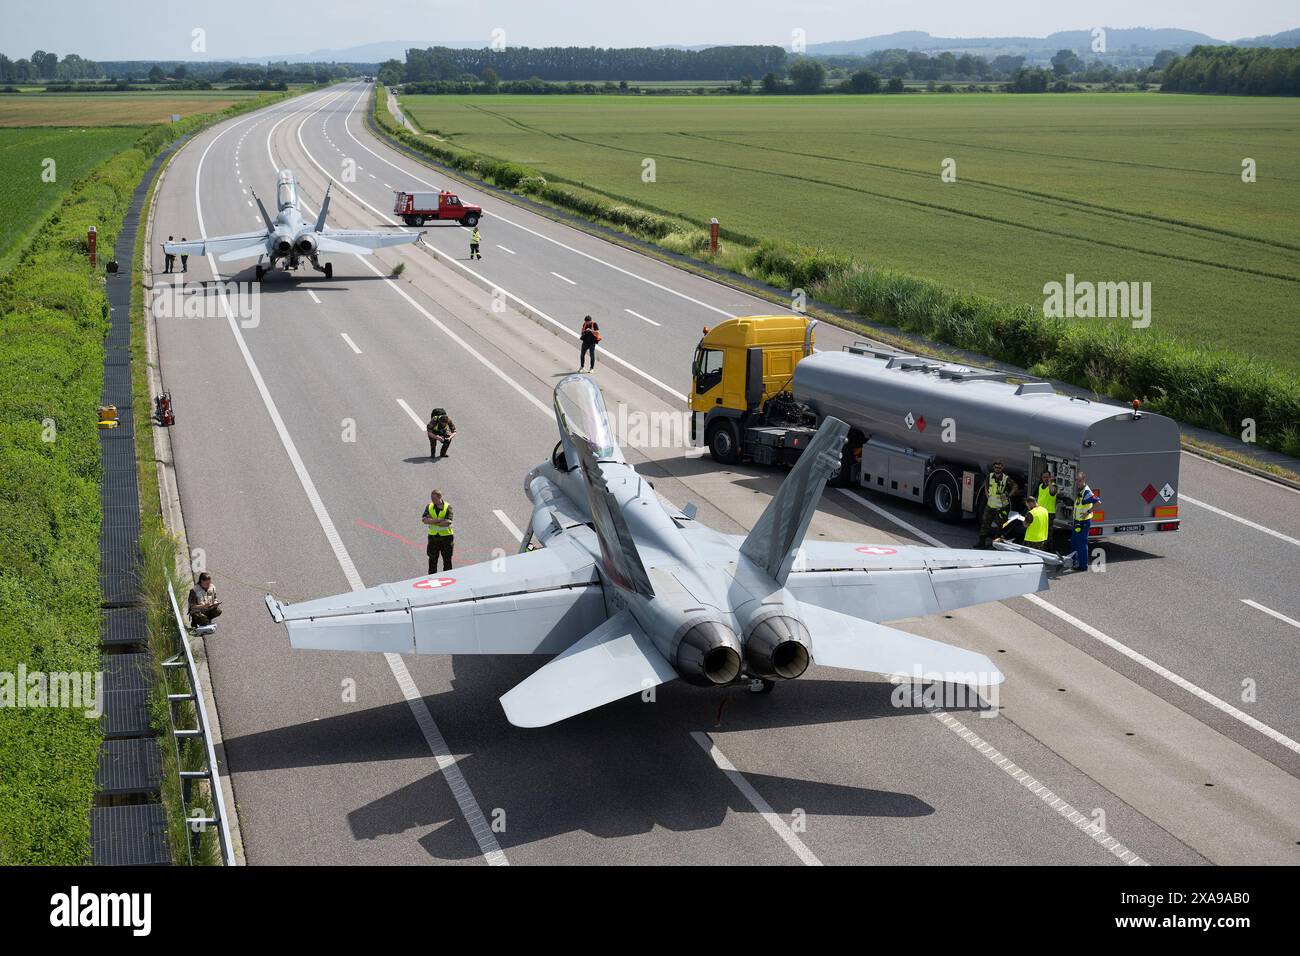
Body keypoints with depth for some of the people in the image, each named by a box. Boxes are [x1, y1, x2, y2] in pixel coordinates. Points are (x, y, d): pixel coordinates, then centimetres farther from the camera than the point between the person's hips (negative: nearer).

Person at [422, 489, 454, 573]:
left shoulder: (447, 507, -7)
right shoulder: (429, 506, 3)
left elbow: (447, 522, -19)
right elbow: (424, 519, -11)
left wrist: (432, 521, -14)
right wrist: (439, 520, -20)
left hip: (446, 536, -3)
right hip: (433, 536, 3)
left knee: (447, 560, 5)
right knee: (432, 560, 7)